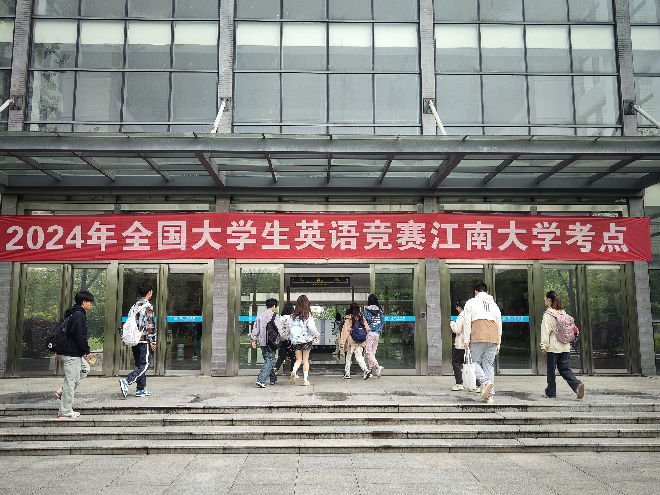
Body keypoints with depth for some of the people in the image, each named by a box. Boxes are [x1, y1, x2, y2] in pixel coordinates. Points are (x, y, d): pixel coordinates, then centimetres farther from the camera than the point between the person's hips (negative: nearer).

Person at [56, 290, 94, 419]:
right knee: (71, 380, -3)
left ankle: (63, 391, 17)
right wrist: (87, 351, -14)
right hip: (72, 354, -10)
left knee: (85, 368, 21)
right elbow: (80, 336, -22)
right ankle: (65, 412, 4)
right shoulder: (79, 315, -17)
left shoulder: (72, 313, 15)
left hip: (65, 351, 10)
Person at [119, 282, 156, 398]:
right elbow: (150, 325, -13)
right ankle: (127, 381, -20)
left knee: (139, 364, 13)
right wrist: (153, 341, -8)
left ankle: (141, 389, 15)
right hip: (144, 340, -8)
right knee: (144, 365, -4)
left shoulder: (134, 306, 12)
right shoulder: (148, 306, -10)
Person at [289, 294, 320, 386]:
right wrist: (317, 335, 5)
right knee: (305, 360, 8)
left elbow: (289, 327, 1)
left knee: (298, 359, 12)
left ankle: (294, 371, -16)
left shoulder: (293, 315, -1)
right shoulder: (308, 315, -11)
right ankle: (305, 380, 10)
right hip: (307, 339, -2)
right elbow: (311, 328, -13)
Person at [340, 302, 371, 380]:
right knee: (359, 356, 7)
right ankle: (366, 370, -13)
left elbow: (345, 330, -9)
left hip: (351, 341, -3)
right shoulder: (362, 317, 2)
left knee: (348, 356, 11)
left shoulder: (348, 318, -9)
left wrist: (343, 342, -7)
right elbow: (367, 328, 6)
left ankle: (347, 373, 16)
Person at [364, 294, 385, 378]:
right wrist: (379, 330, 15)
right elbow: (383, 322, 8)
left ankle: (378, 367, -21)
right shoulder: (380, 311, 7)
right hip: (377, 334, 6)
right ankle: (369, 370, 16)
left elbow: (366, 321, -12)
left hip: (369, 333, -6)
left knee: (368, 352, -4)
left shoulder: (367, 310, -10)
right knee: (373, 352, 12)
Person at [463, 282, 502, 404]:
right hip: (493, 338, 4)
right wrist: (498, 344, 23)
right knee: (489, 365, 7)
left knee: (475, 362, 6)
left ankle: (486, 381, -19)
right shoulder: (494, 305, 22)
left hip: (478, 337, -4)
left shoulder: (471, 303, 9)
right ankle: (490, 395, 3)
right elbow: (499, 325, 21)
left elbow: (467, 322, -1)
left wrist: (466, 340, -1)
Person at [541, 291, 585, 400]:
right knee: (564, 368, 11)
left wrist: (544, 346, -12)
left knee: (551, 370, 5)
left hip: (553, 347, -6)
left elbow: (545, 330, -14)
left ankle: (551, 392, 13)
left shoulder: (547, 314, -10)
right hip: (565, 346, 6)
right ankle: (577, 384, -11)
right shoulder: (563, 313, 9)